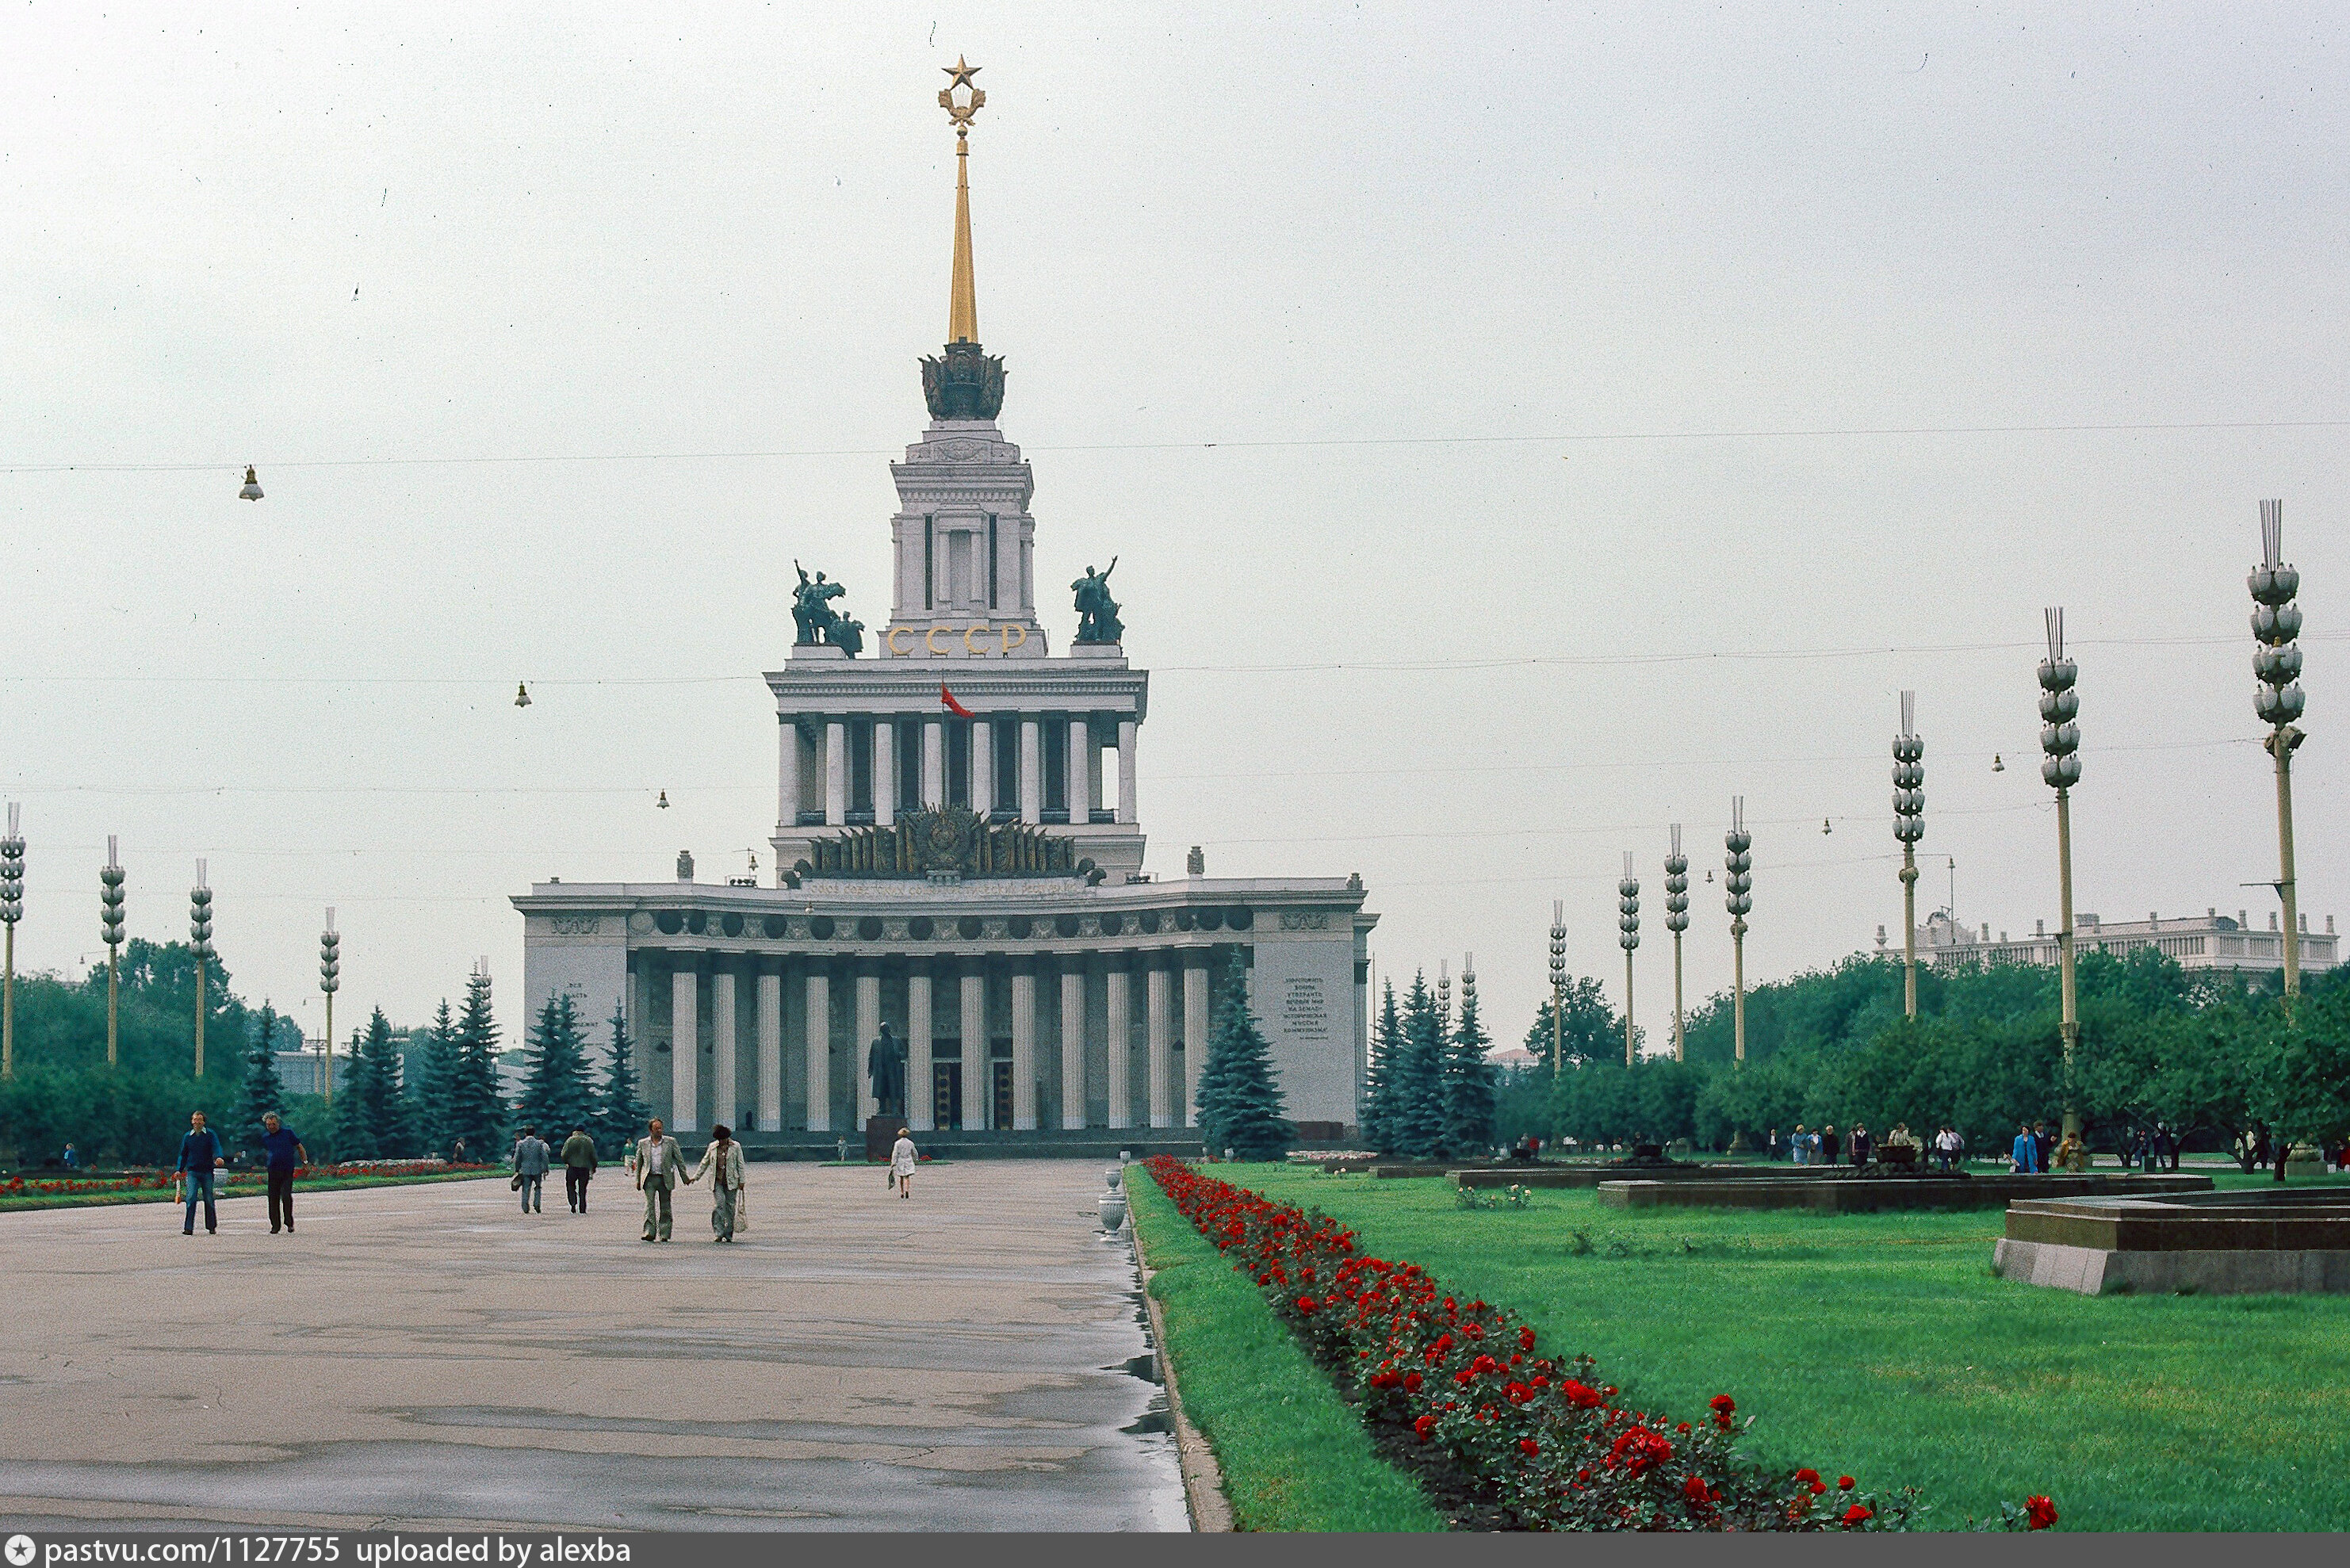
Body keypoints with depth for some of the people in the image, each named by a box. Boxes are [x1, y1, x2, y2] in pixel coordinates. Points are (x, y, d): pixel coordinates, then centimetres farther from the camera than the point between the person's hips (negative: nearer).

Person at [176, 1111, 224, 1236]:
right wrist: (180, 1170, 6)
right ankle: (188, 1228, -14)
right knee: (191, 1198, -12)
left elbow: (216, 1147, -12)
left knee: (209, 1200, 5)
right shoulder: (188, 1137, 10)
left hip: (207, 1172, -1)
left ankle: (211, 1227, 18)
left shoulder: (210, 1135, 2)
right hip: (192, 1172, 1)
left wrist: (218, 1157, -33)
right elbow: (183, 1154, 16)